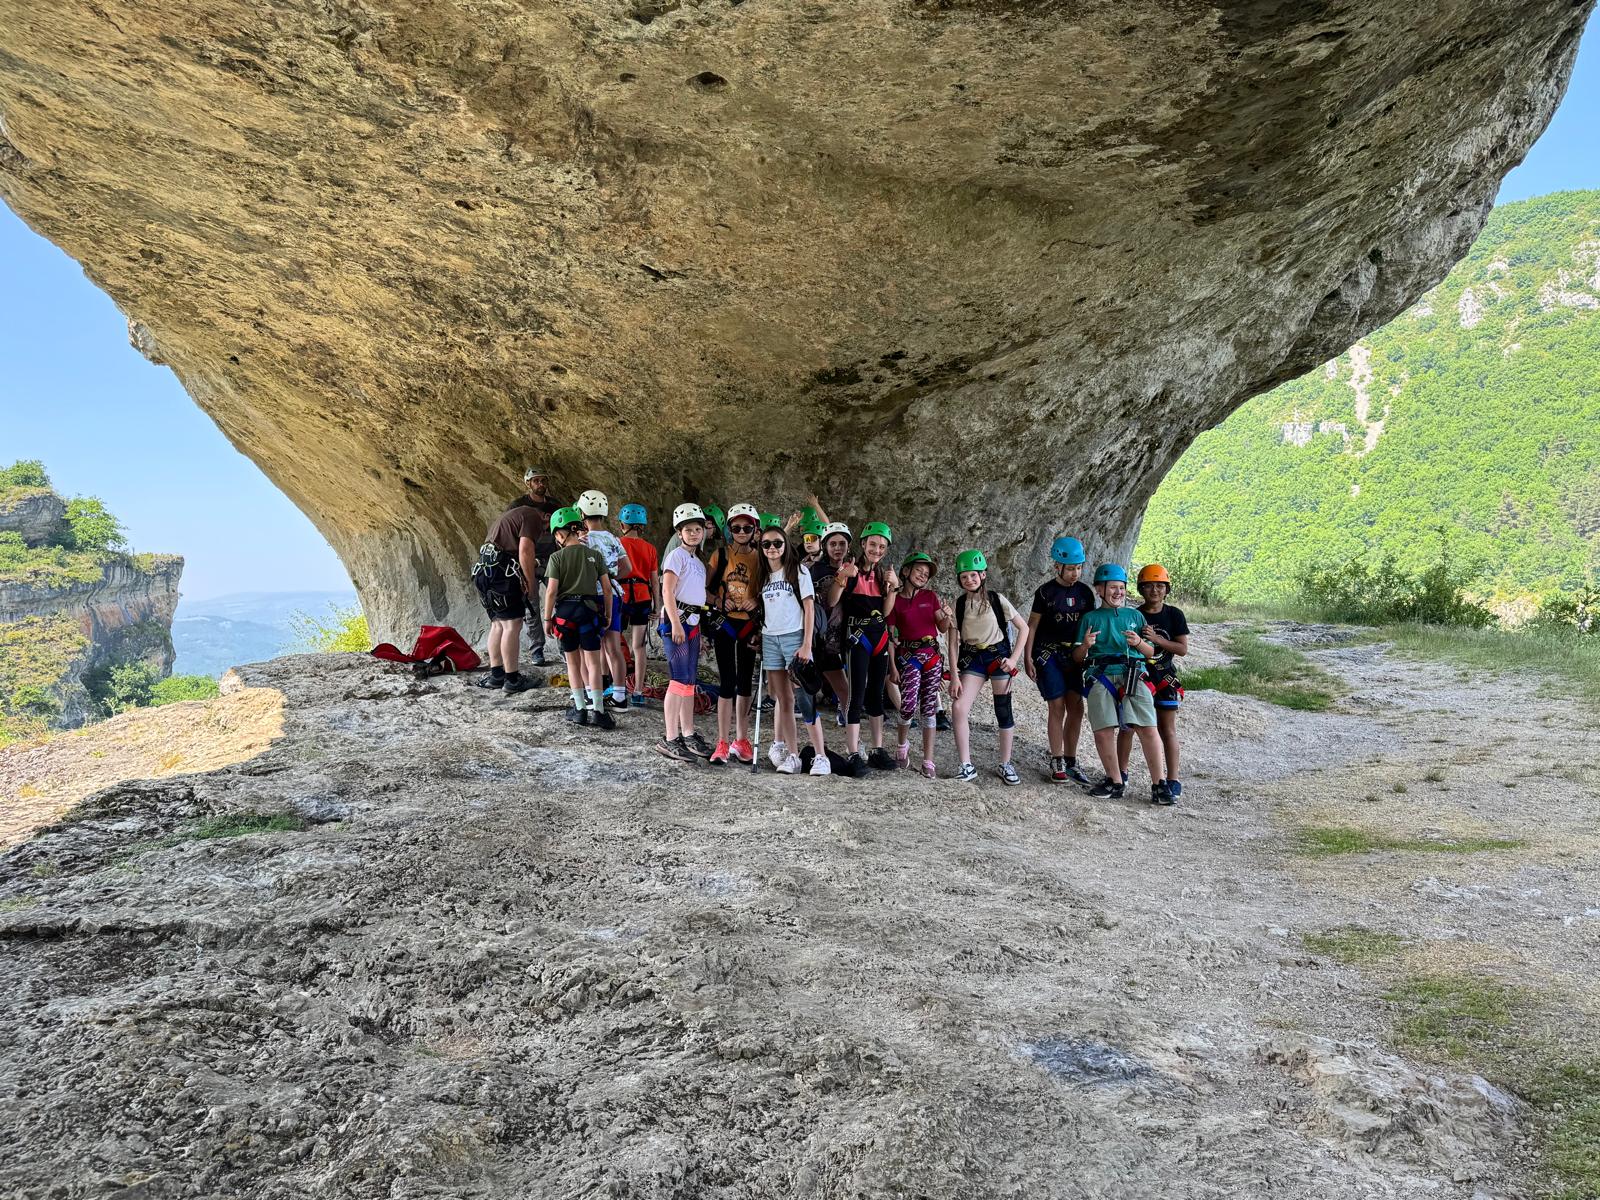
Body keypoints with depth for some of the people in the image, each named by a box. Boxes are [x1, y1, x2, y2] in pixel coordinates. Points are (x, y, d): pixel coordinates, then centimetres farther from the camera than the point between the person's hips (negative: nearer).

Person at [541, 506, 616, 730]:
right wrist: (608, 614, 13)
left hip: (565, 610, -1)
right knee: (593, 662, 3)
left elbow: (551, 591, -8)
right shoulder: (595, 555, 2)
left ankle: (580, 709, 15)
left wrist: (547, 619, 1)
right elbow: (607, 588, 2)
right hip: (589, 609, 1)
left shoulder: (557, 557, -5)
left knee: (573, 662, 12)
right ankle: (597, 711, -2)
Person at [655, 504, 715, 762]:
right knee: (680, 679, -13)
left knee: (690, 681, 11)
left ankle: (688, 735, 18)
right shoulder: (677, 555, -5)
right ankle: (670, 740, -11)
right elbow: (667, 591, -13)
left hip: (693, 621, 9)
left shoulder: (698, 560, 19)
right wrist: (676, 624, -21)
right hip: (676, 619, -9)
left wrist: (701, 627, 19)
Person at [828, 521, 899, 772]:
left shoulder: (883, 573, 13)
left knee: (876, 694, 11)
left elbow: (886, 611, 8)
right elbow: (832, 601, -14)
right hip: (857, 635, -7)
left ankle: (878, 751, 18)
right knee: (857, 695, -11)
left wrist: (893, 587, -5)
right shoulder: (850, 568, -5)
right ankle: (853, 755, -8)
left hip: (880, 636, 7)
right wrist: (842, 577, -27)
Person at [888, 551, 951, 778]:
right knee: (909, 704, -14)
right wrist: (892, 666, -3)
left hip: (932, 656, 2)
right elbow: (890, 636, 2)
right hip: (908, 656, -2)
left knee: (929, 708, 1)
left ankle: (928, 761, 6)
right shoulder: (895, 601, 2)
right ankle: (903, 744, 16)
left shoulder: (931, 597, 9)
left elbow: (943, 629, 8)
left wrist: (947, 616, -13)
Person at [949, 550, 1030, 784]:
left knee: (1003, 711, 2)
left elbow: (1023, 628, -1)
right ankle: (967, 766, -4)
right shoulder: (958, 605, -1)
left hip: (998, 656, -2)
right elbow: (953, 643, -1)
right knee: (958, 708, -14)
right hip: (972, 659, 2)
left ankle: (1006, 764, 18)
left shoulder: (997, 600, -6)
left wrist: (1014, 658, -10)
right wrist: (954, 675, -7)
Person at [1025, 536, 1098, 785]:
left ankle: (1070, 761, 11)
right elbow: (1032, 625, -3)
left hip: (1074, 654, 4)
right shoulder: (1046, 592, -6)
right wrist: (1027, 657, -8)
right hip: (1048, 653, -4)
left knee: (1076, 708, 1)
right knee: (1057, 707, -8)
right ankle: (1057, 762, 1)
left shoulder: (1085, 592, 5)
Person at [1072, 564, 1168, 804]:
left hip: (1134, 676, 0)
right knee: (1103, 731, -11)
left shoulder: (1135, 616, 21)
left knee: (1148, 729, -12)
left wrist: (1138, 643, -1)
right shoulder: (1090, 618, 17)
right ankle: (1115, 781, 5)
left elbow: (1151, 652, 21)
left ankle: (1158, 786, -5)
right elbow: (1078, 657, 14)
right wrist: (1085, 645, -8)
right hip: (1101, 676, 0)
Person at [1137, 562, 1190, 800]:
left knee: (1167, 730, 2)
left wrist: (1157, 639, -17)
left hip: (1164, 677, -1)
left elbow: (1183, 649, -6)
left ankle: (1173, 781, 6)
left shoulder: (1174, 615, -1)